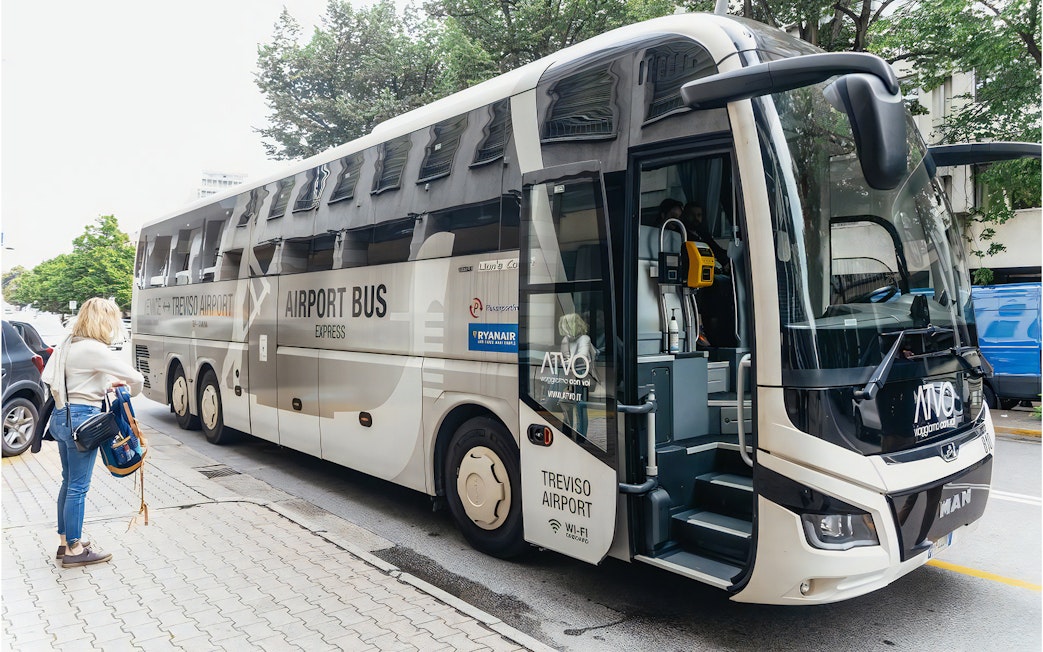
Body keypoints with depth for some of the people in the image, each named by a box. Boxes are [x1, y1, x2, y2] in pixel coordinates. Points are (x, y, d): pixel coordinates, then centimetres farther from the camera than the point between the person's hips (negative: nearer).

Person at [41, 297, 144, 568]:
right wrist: (130, 393, 2)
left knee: (68, 482, 19)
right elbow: (136, 378, -20)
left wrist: (106, 383, 8)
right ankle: (74, 550, 10)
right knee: (78, 486, 0)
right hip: (81, 418, -9)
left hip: (62, 416, 9)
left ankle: (65, 541, 29)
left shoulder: (69, 343, 8)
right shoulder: (94, 349, -18)